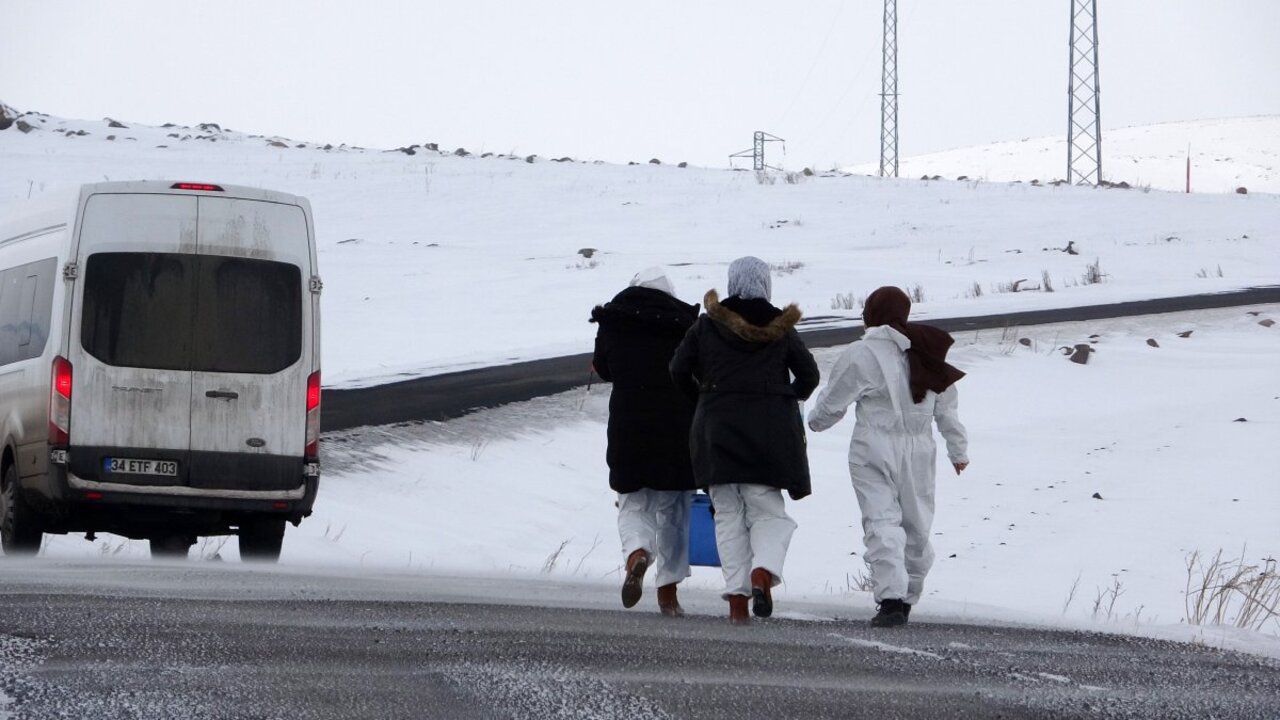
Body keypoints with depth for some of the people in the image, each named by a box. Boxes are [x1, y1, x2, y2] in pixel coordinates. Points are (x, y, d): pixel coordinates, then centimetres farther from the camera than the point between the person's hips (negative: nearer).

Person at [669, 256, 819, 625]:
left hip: (718, 428, 0)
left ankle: (737, 594, -5)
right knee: (768, 511, 5)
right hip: (770, 430, 0)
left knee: (729, 515, 5)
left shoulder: (708, 326, 2)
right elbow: (809, 375, 5)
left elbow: (679, 370, 3)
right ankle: (763, 570, -23)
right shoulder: (781, 328, 3)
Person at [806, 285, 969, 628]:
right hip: (918, 451, 5)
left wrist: (815, 421, 21)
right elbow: (947, 408, 14)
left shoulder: (861, 355, -10)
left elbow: (832, 403, -1)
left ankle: (891, 597, -21)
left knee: (881, 522, -8)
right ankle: (908, 597, 20)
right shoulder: (928, 352, 7)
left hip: (874, 450, -5)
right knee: (916, 525, 13)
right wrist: (959, 450, 25)